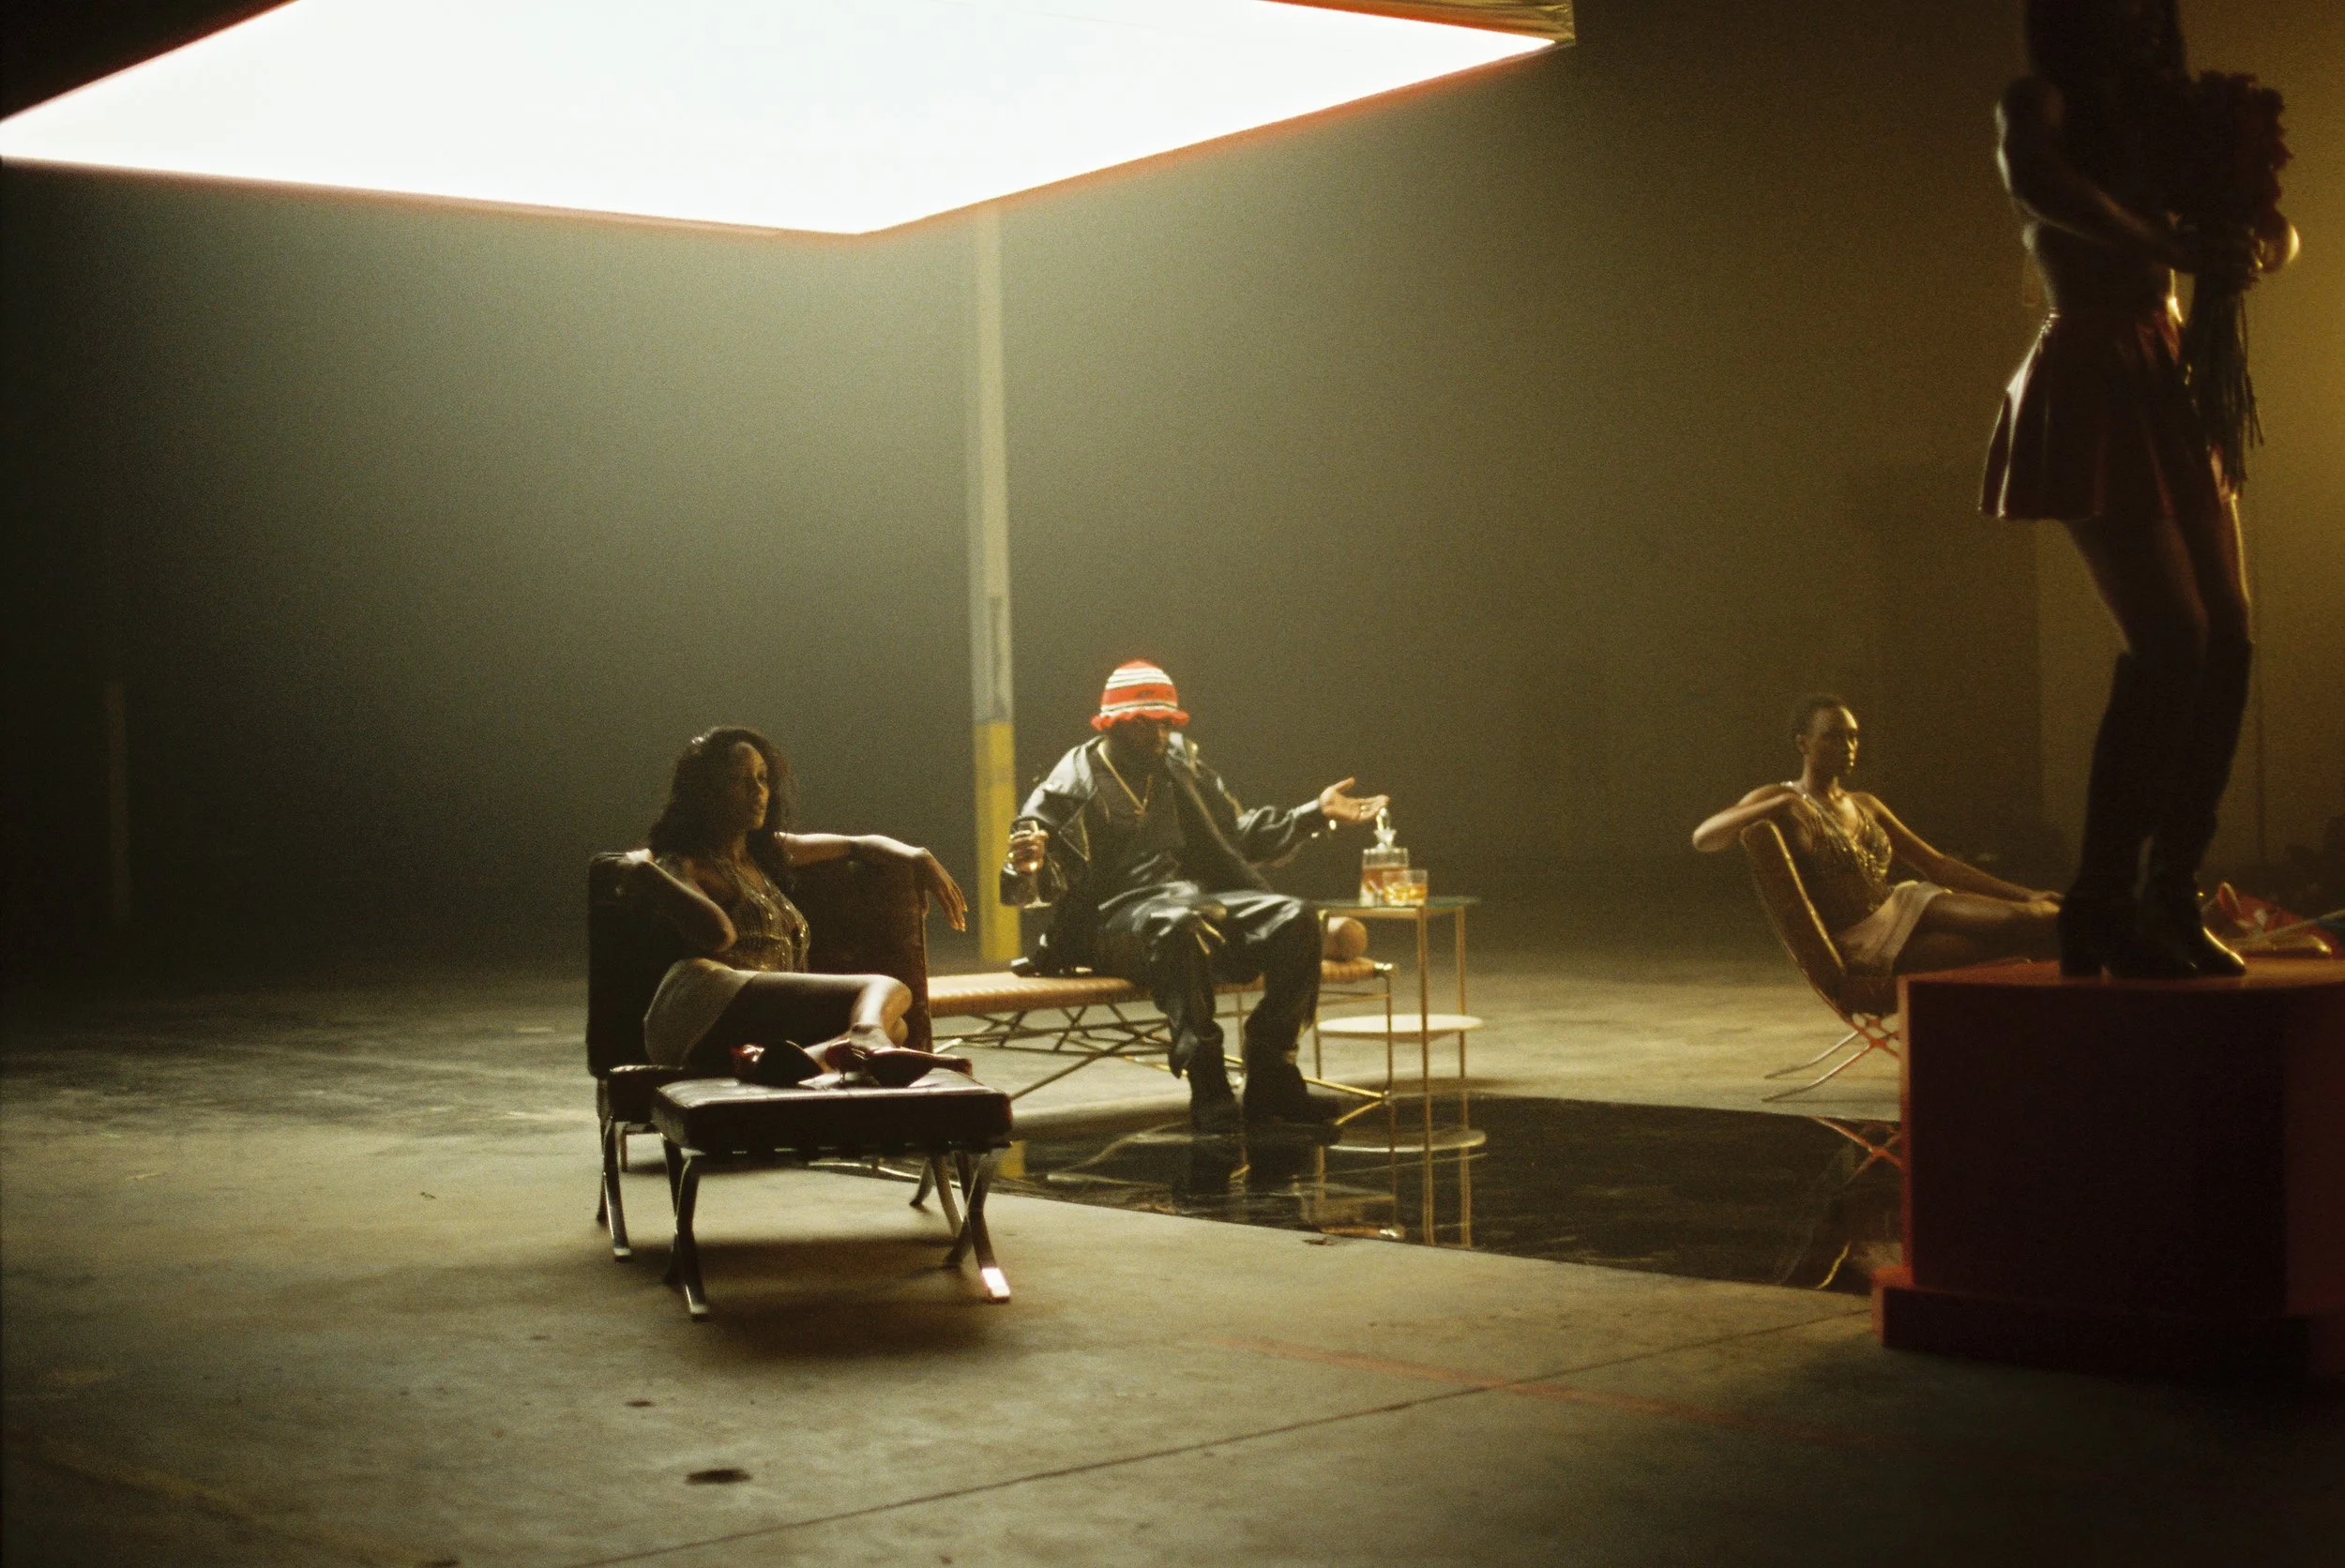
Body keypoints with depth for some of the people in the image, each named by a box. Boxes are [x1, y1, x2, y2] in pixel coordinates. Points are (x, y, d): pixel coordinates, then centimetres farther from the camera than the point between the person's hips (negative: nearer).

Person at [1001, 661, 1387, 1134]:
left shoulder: (1183, 766, 20)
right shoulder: (1069, 788, 2)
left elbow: (1239, 834, 29)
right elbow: (1041, 887, -5)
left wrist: (1316, 813, 22)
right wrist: (1029, 868, -30)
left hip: (1201, 900, 6)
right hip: (1117, 917, -6)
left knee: (1293, 920, -19)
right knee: (1182, 925, -41)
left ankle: (1268, 1074, -11)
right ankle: (1208, 1091, -39)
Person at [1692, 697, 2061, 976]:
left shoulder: (1865, 806, 21)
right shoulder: (1779, 801, 1)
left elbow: (1937, 865, 19)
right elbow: (1703, 839, -16)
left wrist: (2024, 895, 8)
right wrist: (1781, 803, -29)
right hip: (1858, 950, -7)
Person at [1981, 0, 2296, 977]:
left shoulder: (2156, 114, 17)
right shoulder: (2039, 101, -3)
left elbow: (2271, 235, 18)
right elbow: (2034, 180, -28)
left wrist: (2260, 242, -7)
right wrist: (2175, 251, -29)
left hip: (2169, 389, 8)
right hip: (2092, 391, -8)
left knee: (2226, 641, 1)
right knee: (2170, 638, -17)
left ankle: (2172, 897, 5)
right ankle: (2101, 906, -12)